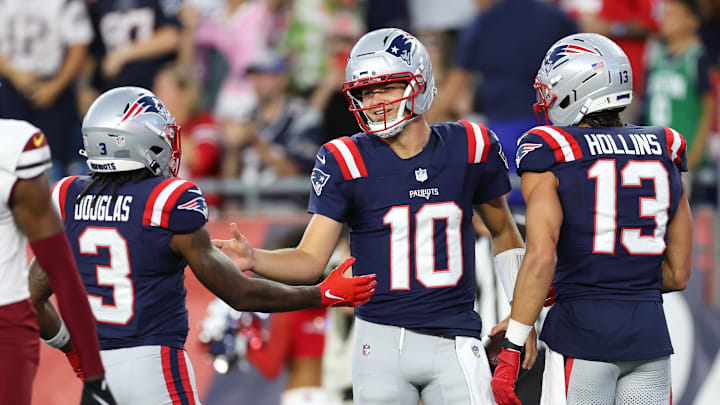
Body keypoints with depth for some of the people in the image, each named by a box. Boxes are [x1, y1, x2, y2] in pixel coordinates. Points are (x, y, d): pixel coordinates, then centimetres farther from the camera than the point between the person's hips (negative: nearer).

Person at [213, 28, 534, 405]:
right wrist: (254, 259, -24)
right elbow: (310, 261, -5)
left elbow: (503, 233, 16)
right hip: (383, 342, -1)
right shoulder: (347, 161, -4)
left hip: (455, 345, 1)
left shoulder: (468, 148, 1)